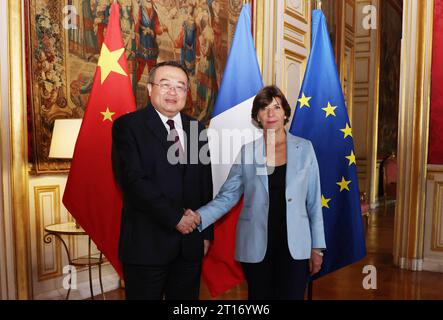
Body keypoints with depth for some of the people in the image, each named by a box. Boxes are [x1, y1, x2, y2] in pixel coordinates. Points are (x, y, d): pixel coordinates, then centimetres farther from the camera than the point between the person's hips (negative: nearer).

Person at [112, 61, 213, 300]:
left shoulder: (197, 128, 10)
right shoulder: (127, 126, -5)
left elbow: (205, 183, 12)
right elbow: (133, 181, -16)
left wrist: (206, 232, 10)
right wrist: (174, 217, -16)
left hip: (191, 244, 5)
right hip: (146, 244, -4)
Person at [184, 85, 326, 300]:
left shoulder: (304, 148, 1)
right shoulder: (247, 151, 0)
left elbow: (313, 201, 4)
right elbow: (228, 195, -2)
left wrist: (317, 246, 3)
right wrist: (200, 216, -19)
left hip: (294, 244, 0)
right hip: (256, 245, 0)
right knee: (259, 297, 12)